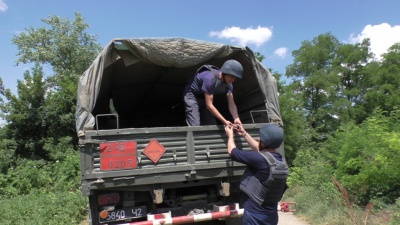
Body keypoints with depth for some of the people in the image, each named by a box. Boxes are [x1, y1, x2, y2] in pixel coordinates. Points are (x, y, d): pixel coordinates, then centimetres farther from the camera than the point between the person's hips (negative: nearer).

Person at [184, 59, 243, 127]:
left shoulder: (228, 83, -14)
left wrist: (236, 119, -35)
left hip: (204, 98, 7)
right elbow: (209, 105, -35)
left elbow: (231, 104, -16)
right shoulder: (210, 78, -35)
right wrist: (224, 121, -38)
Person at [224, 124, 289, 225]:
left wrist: (230, 135, 5)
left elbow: (232, 151, -13)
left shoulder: (260, 159, -25)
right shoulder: (280, 159, -1)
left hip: (255, 216, -7)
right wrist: (244, 134, 24)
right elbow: (259, 149, 18)